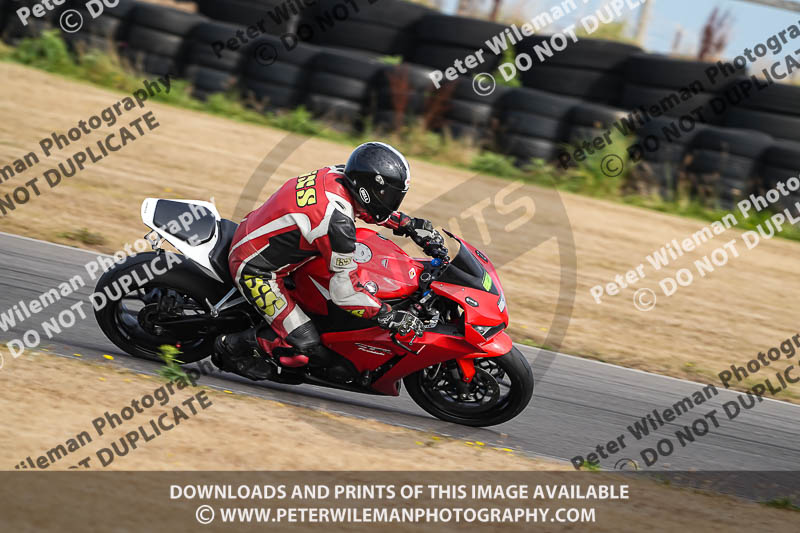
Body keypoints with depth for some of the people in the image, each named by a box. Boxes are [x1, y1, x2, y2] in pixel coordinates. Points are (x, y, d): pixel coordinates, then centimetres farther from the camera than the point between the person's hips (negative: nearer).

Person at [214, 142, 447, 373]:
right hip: (255, 270, -9)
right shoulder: (338, 221, -31)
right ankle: (232, 345, 4)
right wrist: (389, 316, -22)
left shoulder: (337, 174, -7)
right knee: (305, 346, -13)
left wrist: (411, 226, 11)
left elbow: (371, 206, 17)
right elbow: (344, 290, -26)